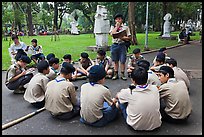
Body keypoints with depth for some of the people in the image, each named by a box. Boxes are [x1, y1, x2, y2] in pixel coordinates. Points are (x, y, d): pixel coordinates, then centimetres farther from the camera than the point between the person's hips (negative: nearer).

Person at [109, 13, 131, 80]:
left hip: (122, 45, -1)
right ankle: (116, 74, 18)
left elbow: (129, 37, 1)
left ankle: (122, 74, 10)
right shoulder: (113, 27, 11)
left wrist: (123, 38, -15)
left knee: (122, 61, -1)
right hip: (115, 45, 2)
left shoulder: (125, 27, 7)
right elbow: (112, 34, -9)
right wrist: (117, 26, -5)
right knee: (115, 60, 8)